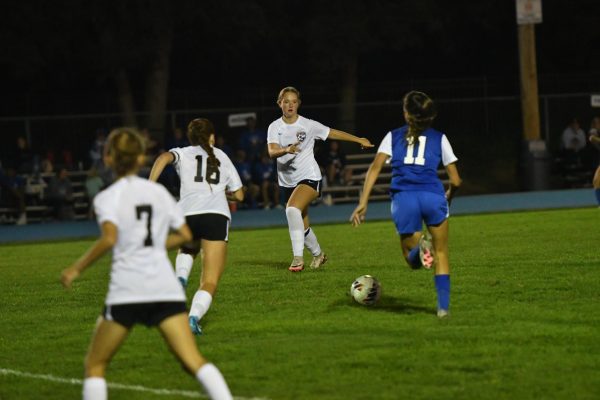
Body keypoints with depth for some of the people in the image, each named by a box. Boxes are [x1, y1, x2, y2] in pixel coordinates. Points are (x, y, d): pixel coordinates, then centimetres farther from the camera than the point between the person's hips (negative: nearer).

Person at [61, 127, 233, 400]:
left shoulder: (107, 198, 0)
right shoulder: (158, 191, 14)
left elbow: (110, 238, -17)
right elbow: (185, 235, 17)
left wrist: (77, 268, -7)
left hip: (127, 288, -3)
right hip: (166, 287, 3)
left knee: (95, 364, 12)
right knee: (194, 361, -5)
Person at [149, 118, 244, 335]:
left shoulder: (184, 153, 17)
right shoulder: (222, 157, 24)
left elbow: (164, 158, -7)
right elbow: (239, 195, 27)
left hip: (188, 214, 1)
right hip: (217, 216, -1)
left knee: (187, 250, 37)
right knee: (209, 282, -3)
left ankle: (180, 278, 6)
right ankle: (194, 316, -31)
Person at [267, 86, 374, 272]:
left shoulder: (308, 125, -4)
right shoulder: (275, 127, -1)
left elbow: (333, 133, 8)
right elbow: (272, 152, -16)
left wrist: (359, 140, 13)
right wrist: (286, 150, -37)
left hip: (309, 177, -4)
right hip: (288, 181, 4)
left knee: (292, 209, -30)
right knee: (302, 226, 10)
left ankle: (298, 257, -28)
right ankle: (318, 254, 38)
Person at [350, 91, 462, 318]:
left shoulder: (393, 137, 17)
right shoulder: (439, 139, 16)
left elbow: (375, 168, 3)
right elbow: (455, 181, 13)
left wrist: (362, 203, 0)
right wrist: (448, 197, 35)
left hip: (403, 198, 0)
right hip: (433, 195, 0)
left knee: (413, 260, 13)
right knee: (441, 254, 16)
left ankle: (419, 247, -24)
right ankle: (443, 306, 1)